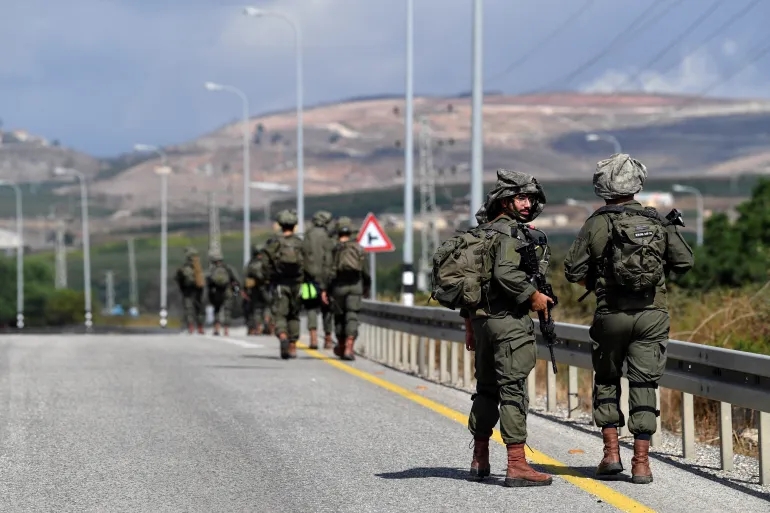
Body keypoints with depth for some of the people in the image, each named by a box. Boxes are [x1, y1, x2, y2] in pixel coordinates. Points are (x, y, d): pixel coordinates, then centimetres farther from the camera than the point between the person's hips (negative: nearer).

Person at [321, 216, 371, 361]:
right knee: (352, 317, -4)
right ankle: (348, 348, -19)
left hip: (339, 285, -1)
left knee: (339, 316, 15)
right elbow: (365, 271, 7)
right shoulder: (358, 248, 3)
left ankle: (341, 347, 29)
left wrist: (324, 289, -10)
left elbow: (330, 271, -11)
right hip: (355, 285, 1)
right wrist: (366, 287, 21)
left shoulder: (335, 249, -4)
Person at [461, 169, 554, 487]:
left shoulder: (482, 233, 17)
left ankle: (480, 461, 23)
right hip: (509, 320, -9)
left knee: (486, 389, 16)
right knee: (513, 389, -10)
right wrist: (533, 296, -14)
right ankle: (516, 465, -12)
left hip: (481, 318, 9)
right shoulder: (511, 232, -11)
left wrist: (470, 324, 22)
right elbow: (505, 273, -27)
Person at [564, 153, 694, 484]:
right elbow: (685, 262, 6)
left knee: (606, 380, 16)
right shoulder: (658, 222, 2)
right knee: (644, 385, 3)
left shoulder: (597, 224, -4)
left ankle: (611, 452, 9)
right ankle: (641, 462, -1)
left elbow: (574, 271, -5)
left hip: (611, 314, -1)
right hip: (652, 313, 1)